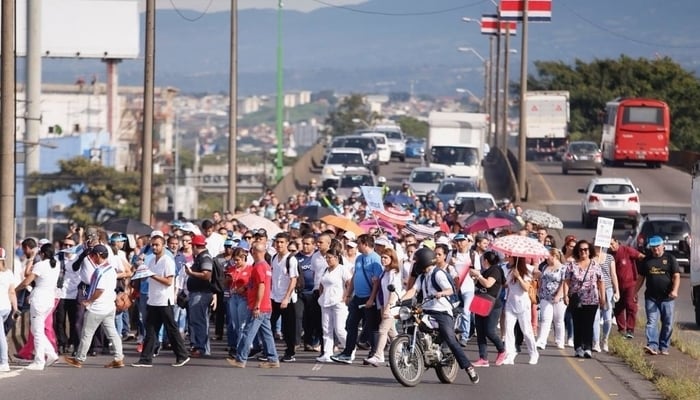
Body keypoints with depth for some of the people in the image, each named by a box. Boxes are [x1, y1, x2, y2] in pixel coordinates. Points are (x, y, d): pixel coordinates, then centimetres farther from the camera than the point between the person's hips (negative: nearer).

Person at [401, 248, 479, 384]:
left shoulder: (438, 274, -6)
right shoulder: (422, 277, 19)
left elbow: (449, 290, -18)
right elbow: (413, 290, 9)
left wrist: (441, 293, -39)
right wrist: (401, 300, -8)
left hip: (442, 312, -8)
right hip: (426, 311, 8)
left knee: (451, 340, -15)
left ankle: (469, 368, -13)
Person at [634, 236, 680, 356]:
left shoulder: (670, 259, 3)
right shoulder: (646, 260, 12)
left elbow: (676, 276, -4)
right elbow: (641, 277, 19)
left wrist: (674, 290, -19)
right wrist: (635, 292, 13)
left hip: (667, 297, -1)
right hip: (651, 297, 1)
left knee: (667, 323, 3)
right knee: (651, 322, -11)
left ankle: (664, 347, 13)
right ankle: (652, 346, -21)